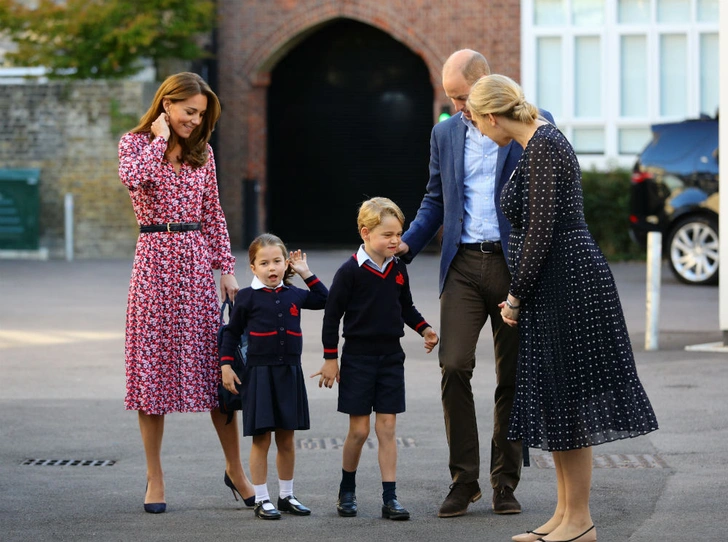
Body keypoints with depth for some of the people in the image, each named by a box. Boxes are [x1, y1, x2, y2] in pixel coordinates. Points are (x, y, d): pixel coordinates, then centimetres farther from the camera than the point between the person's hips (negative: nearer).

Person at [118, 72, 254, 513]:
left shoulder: (202, 152, 12)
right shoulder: (136, 143, 1)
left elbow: (213, 214, 14)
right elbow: (133, 178, -23)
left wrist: (226, 267, 8)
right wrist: (159, 138, -11)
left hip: (196, 261, 3)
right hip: (155, 260, -3)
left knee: (214, 365, 2)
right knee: (153, 365, -1)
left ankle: (235, 468, 13)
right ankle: (155, 479, 7)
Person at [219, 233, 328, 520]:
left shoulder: (294, 295, 6)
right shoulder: (247, 297, -4)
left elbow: (324, 300, 20)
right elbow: (232, 332, 2)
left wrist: (306, 273, 12)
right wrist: (226, 366, -4)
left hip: (289, 374, 4)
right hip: (259, 374, -4)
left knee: (286, 438, 10)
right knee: (261, 438, -1)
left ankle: (286, 496, 21)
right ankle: (261, 499, 5)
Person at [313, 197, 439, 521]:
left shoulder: (398, 269, 4)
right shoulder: (351, 271, -11)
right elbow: (332, 314, -7)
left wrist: (424, 329, 1)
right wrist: (330, 359, -7)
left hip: (390, 355, 4)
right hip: (358, 357, -4)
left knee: (387, 427, 2)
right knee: (359, 430, 0)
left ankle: (390, 499, 2)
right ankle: (347, 491, 20)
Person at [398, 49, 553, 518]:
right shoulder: (445, 133, 12)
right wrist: (407, 245, 5)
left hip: (514, 265, -3)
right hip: (463, 264, 3)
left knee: (512, 377, 3)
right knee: (454, 366, -10)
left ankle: (505, 483, 12)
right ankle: (464, 481, -1)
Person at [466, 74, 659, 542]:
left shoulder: (544, 147, -16)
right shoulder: (541, 143, 15)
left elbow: (541, 230, -19)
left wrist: (516, 295, -11)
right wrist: (521, 293, 23)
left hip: (565, 282, -10)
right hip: (556, 287, 10)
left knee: (566, 401, -5)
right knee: (557, 403, 13)